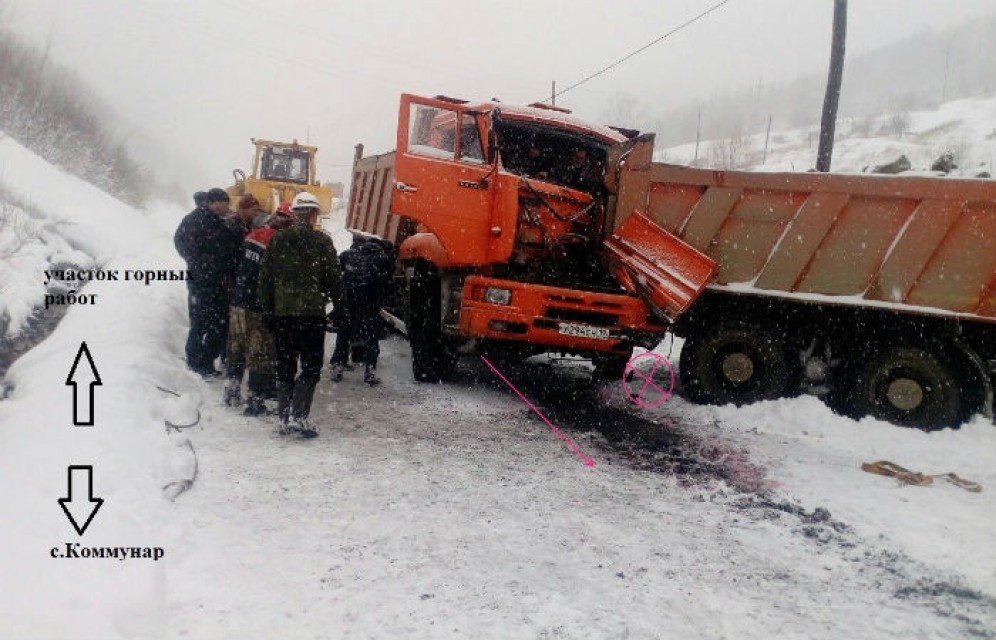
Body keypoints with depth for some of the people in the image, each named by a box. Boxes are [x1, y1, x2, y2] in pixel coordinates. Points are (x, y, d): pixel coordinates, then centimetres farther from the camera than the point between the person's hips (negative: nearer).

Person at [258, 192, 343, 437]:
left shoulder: (278, 240, 5)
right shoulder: (322, 241, -6)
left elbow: (265, 277, 7)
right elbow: (333, 278, -4)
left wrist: (267, 310, 15)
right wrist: (339, 303, 12)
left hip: (282, 313, 4)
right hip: (312, 313, -4)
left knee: (285, 367, 12)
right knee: (311, 367, 3)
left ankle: (284, 419, 13)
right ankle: (298, 415, -8)